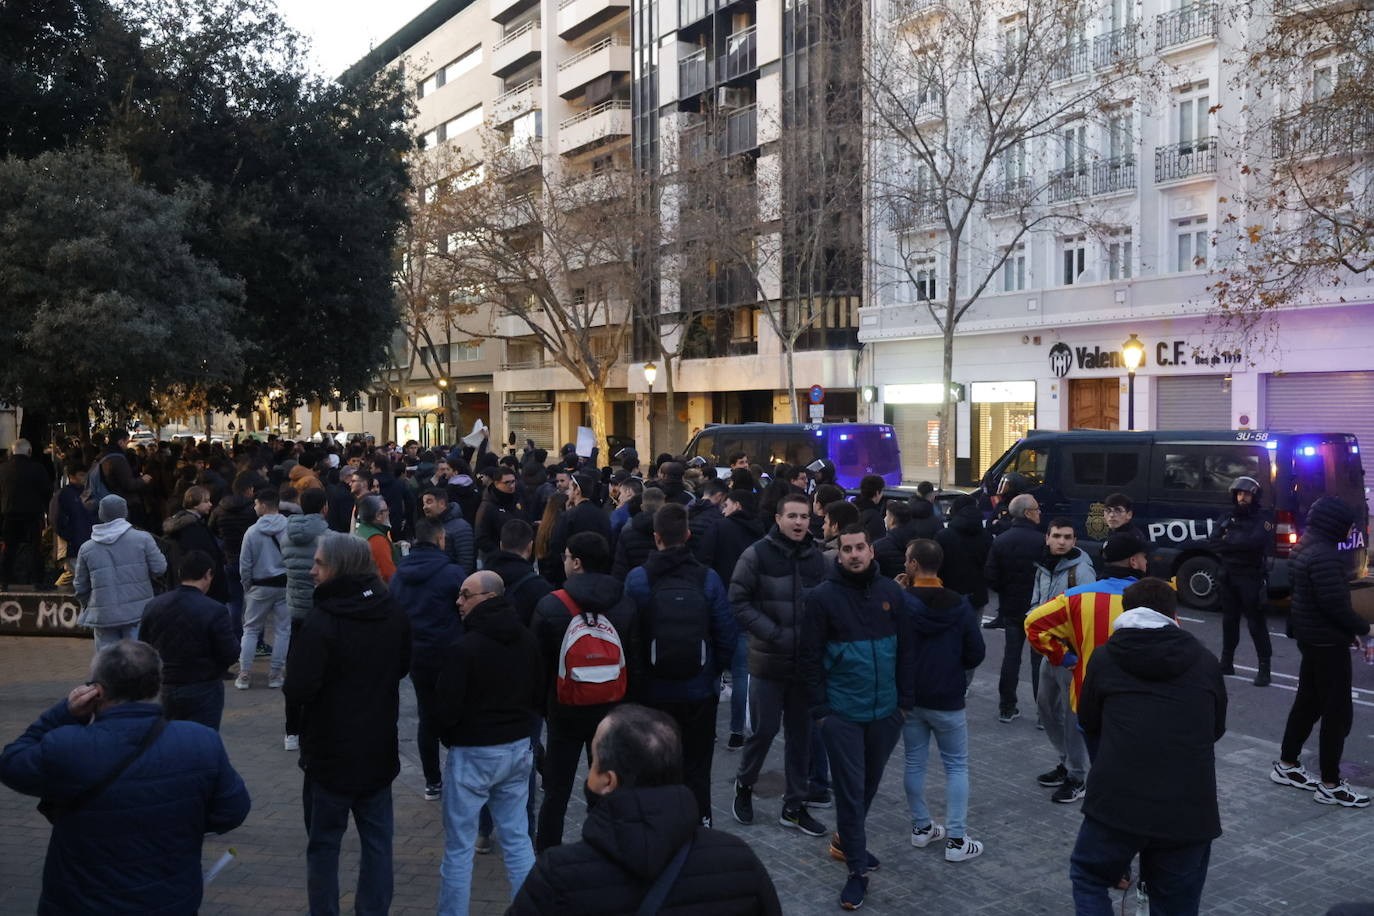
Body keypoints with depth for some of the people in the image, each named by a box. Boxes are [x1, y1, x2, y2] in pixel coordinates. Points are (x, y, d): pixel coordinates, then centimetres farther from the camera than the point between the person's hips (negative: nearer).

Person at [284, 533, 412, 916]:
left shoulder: (322, 620, -22)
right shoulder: (392, 612, -1)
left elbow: (297, 690, -22)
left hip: (332, 749, -5)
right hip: (379, 745, 6)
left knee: (324, 843, 10)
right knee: (377, 839, 14)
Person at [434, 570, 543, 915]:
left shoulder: (465, 648, -20)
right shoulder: (528, 641, 1)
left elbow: (446, 709, -16)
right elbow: (538, 696, 11)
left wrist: (446, 734, 5)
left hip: (473, 754, -6)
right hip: (518, 748, 6)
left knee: (459, 847, 7)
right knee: (518, 839, 15)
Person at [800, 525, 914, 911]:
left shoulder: (891, 592, 0)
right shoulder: (822, 596, -9)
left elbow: (906, 649, 6)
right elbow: (811, 658, -7)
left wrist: (906, 700, 4)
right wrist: (819, 709, -9)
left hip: (885, 710, 4)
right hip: (841, 712, -4)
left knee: (870, 783, 18)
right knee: (850, 789, 2)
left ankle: (846, 840, 40)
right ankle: (858, 868, 13)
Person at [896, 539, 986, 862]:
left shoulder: (899, 602, -17)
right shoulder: (960, 606, -12)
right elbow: (976, 654, -5)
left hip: (909, 697, 1)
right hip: (948, 700, -1)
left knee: (914, 763, 16)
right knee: (956, 766, 10)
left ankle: (921, 827, 25)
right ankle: (957, 840, 9)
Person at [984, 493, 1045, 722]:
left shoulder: (1000, 540, -2)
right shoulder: (1041, 541, -16)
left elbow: (990, 577, -5)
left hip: (1011, 608, 4)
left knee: (1011, 655, 12)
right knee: (1039, 659, 5)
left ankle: (1006, 708, 16)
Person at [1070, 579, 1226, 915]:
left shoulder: (1106, 657, 5)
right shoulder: (1206, 661, 9)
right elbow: (1217, 729, 22)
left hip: (1118, 800, -2)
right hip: (1191, 809, 2)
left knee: (1088, 875, 22)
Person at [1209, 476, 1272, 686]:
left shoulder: (1261, 521, -5)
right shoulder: (1227, 518, 10)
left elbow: (1255, 542, -24)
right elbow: (1212, 543, 0)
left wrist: (1227, 541, -12)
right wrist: (1240, 544, -13)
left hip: (1250, 578, -5)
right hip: (1228, 576, 5)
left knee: (1256, 623, -4)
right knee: (1229, 620, 13)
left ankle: (1264, 668, 0)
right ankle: (1227, 662, 23)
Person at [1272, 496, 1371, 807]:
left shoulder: (1305, 548, 10)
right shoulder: (1324, 555, -22)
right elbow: (1334, 603, -25)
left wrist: (1349, 631, 16)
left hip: (1311, 638, 10)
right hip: (1328, 642, -10)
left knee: (1308, 703, 18)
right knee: (1337, 711, -2)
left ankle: (1286, 765, 28)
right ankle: (1330, 785, 5)